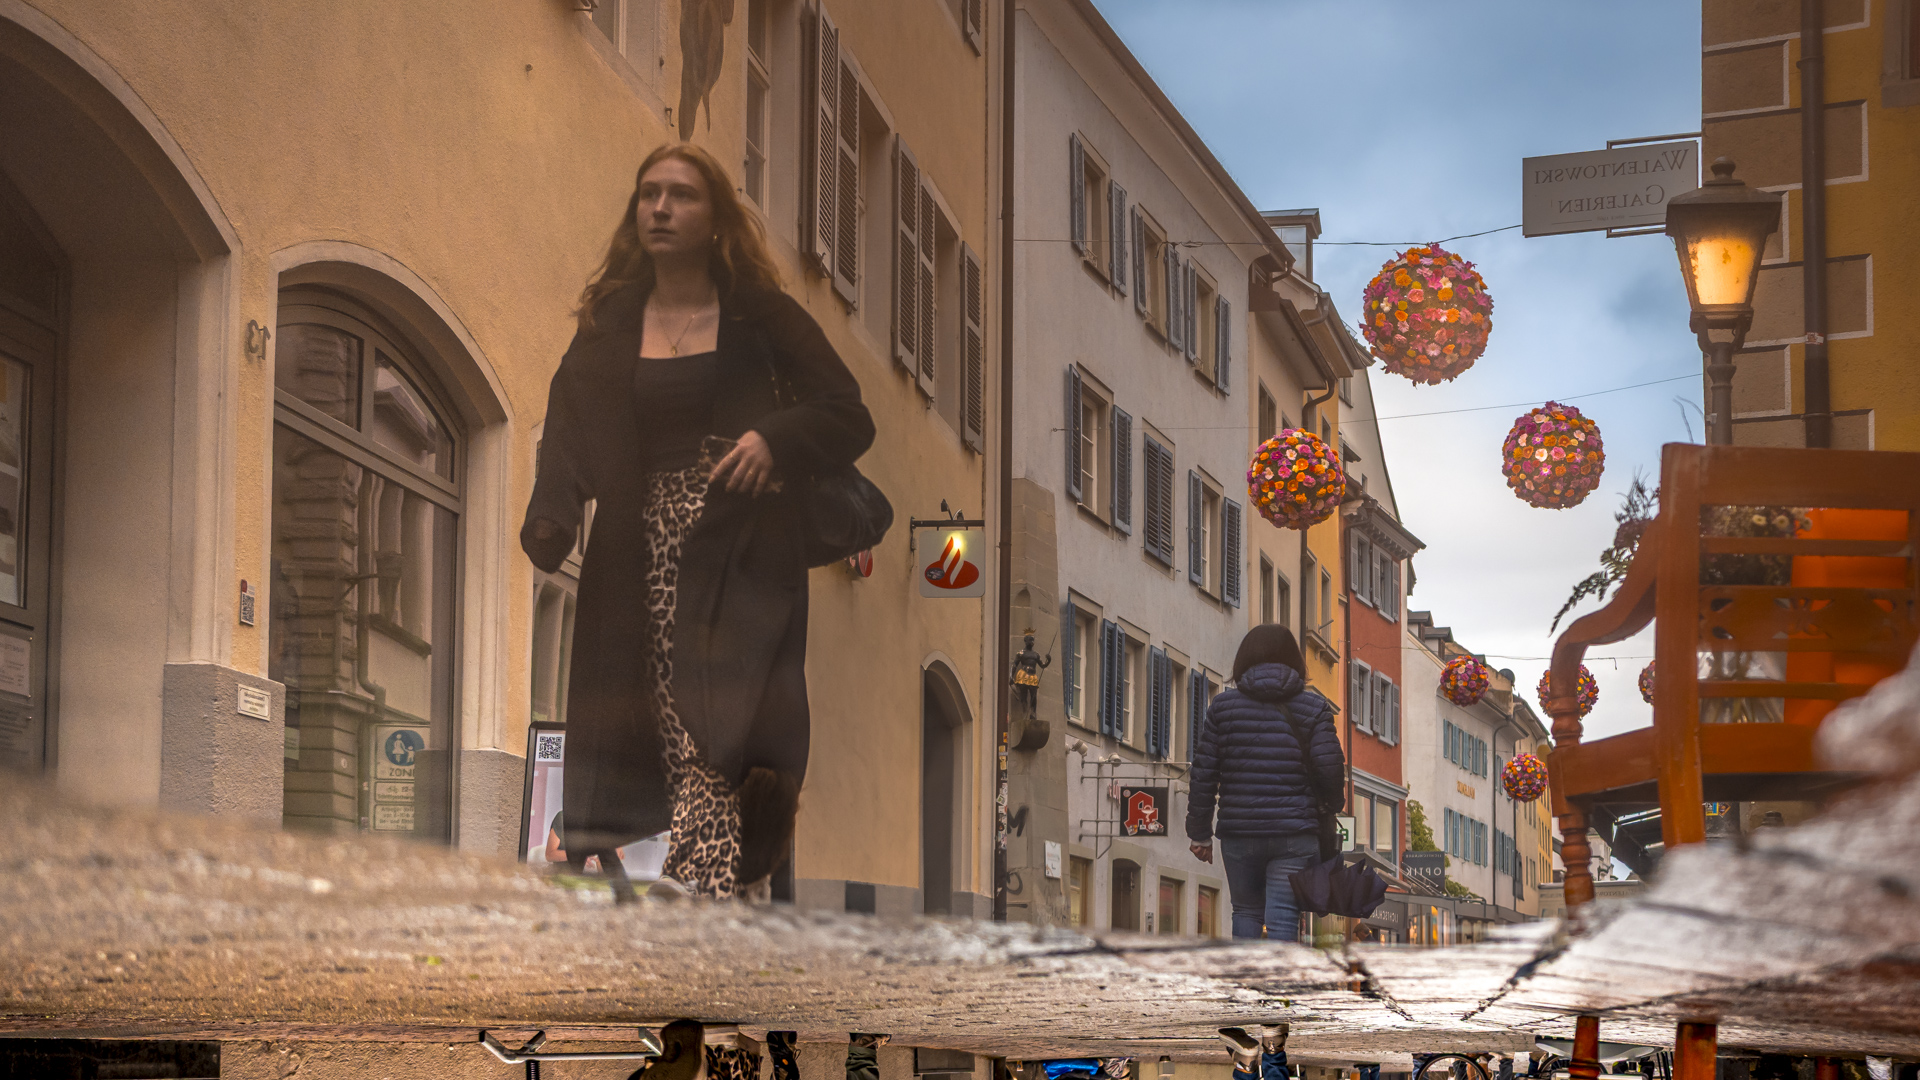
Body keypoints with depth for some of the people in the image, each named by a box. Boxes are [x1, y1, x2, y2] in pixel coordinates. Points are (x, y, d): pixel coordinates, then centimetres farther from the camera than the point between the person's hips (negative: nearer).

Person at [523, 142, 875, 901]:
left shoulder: (760, 319, 9)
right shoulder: (609, 327, 15)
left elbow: (849, 417, 7)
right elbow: (570, 439, 4)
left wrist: (776, 439, -12)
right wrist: (550, 523, -15)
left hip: (742, 559, -2)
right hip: (645, 560, 2)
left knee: (711, 730, -19)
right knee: (676, 733, -8)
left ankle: (701, 880, -28)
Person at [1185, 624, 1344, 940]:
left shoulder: (1223, 705, 4)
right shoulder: (1314, 707, 1)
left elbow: (1203, 774, 2)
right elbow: (1330, 769, -6)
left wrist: (1200, 833, 9)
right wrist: (1330, 807, 15)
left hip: (1239, 833, 2)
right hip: (1294, 833, -2)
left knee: (1246, 912, 18)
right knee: (1282, 918, -3)